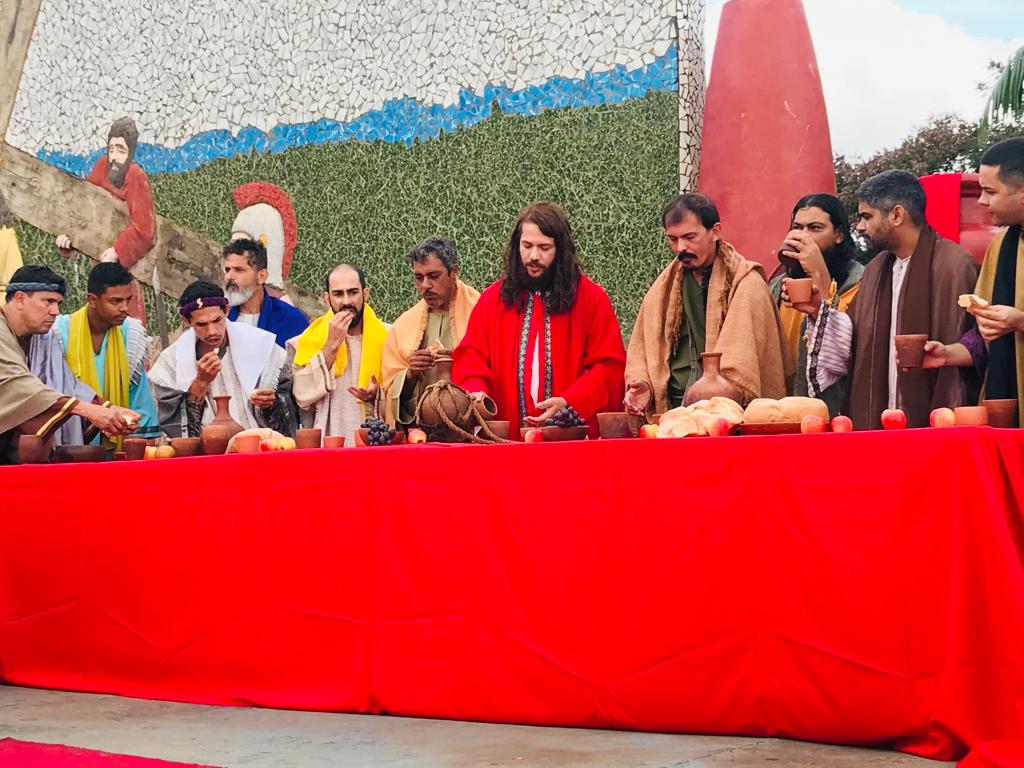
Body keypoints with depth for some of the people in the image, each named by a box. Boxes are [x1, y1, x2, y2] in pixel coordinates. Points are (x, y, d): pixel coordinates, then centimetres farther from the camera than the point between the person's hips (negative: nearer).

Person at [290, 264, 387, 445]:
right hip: (326, 442, 0)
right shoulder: (309, 340, 7)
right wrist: (331, 344, -7)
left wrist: (378, 394, -11)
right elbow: (303, 397, -5)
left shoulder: (386, 337, 5)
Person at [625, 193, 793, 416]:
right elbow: (643, 347, 18)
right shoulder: (664, 287, 16)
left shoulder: (746, 284, -2)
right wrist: (642, 384, -2)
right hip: (670, 410, 4)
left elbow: (741, 358, -12)